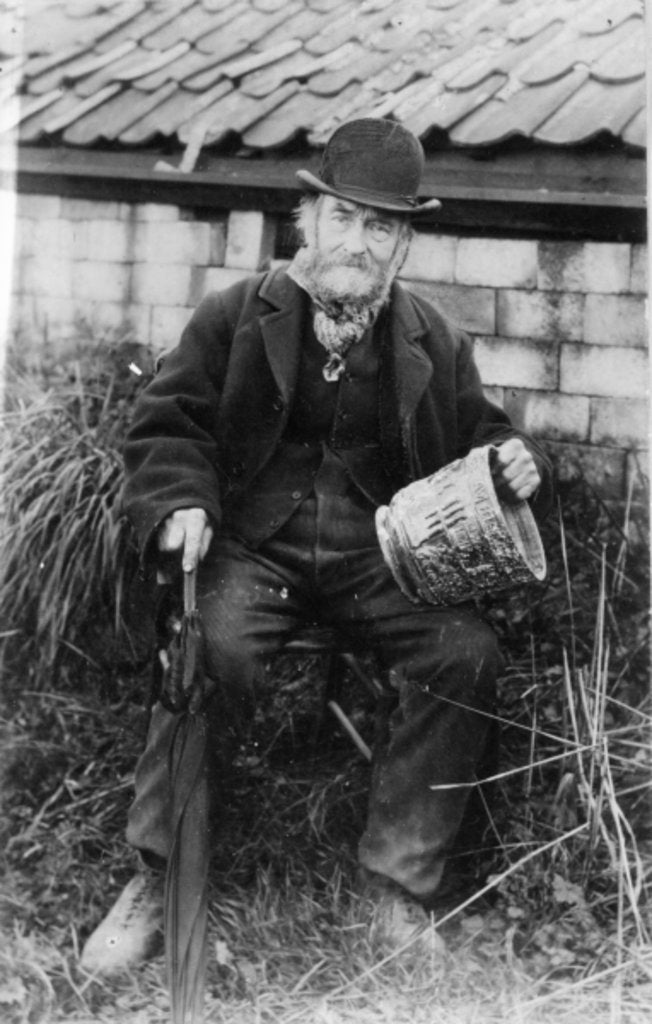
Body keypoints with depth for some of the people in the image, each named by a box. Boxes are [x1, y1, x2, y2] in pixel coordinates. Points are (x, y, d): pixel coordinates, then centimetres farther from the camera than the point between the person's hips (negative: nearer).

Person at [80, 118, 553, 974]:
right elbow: (168, 424, 6)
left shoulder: (436, 343, 12)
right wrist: (180, 502, -13)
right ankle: (159, 878, -14)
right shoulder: (235, 317, 7)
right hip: (255, 544, -2)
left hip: (382, 557, 2)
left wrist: (514, 465, -5)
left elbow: (476, 438, 19)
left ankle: (400, 895, -12)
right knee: (210, 646, -33)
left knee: (467, 654, -25)